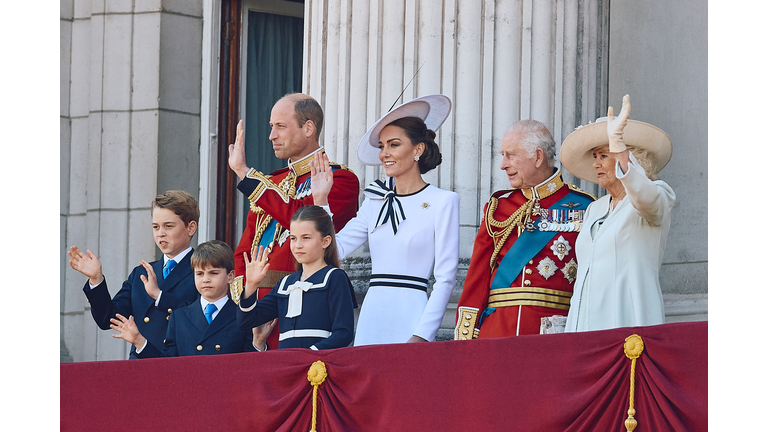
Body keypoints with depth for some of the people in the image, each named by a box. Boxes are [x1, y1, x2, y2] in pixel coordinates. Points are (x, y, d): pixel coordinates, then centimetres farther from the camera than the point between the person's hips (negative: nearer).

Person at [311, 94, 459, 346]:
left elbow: (445, 278, -6)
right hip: (371, 319, 5)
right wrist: (320, 200, 5)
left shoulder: (442, 202, -3)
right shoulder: (376, 202, 14)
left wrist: (422, 335, -13)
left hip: (410, 319, -5)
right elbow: (334, 249, 10)